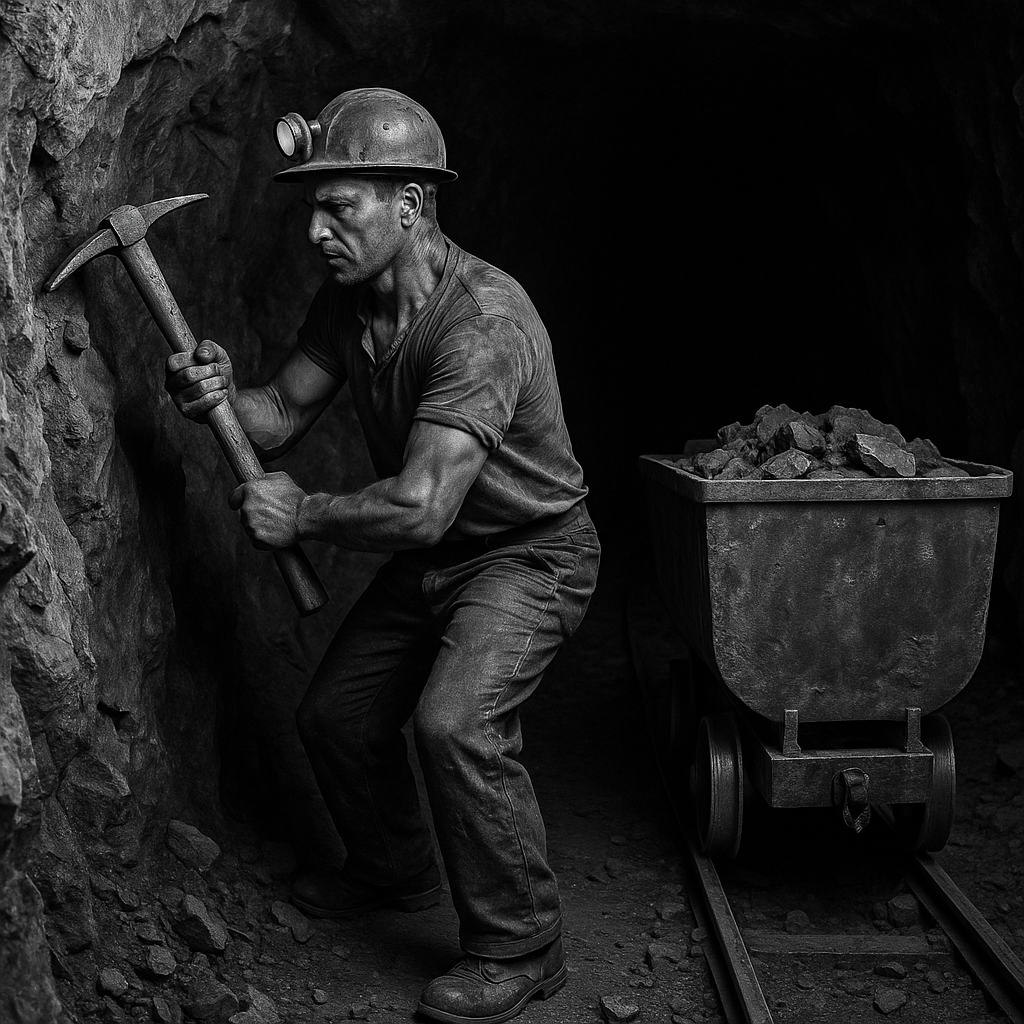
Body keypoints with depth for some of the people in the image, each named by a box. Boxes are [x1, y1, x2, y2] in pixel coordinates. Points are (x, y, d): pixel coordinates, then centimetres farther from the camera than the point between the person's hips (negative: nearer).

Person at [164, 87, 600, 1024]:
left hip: (529, 551, -8)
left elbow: (420, 508, -38)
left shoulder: (482, 319, -33)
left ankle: (519, 948, -7)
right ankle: (394, 872, 41)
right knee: (335, 716, 13)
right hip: (432, 557, 9)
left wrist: (302, 515, -24)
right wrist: (219, 396, -20)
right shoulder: (347, 302, -6)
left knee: (456, 722, -28)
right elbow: (283, 413, 2)